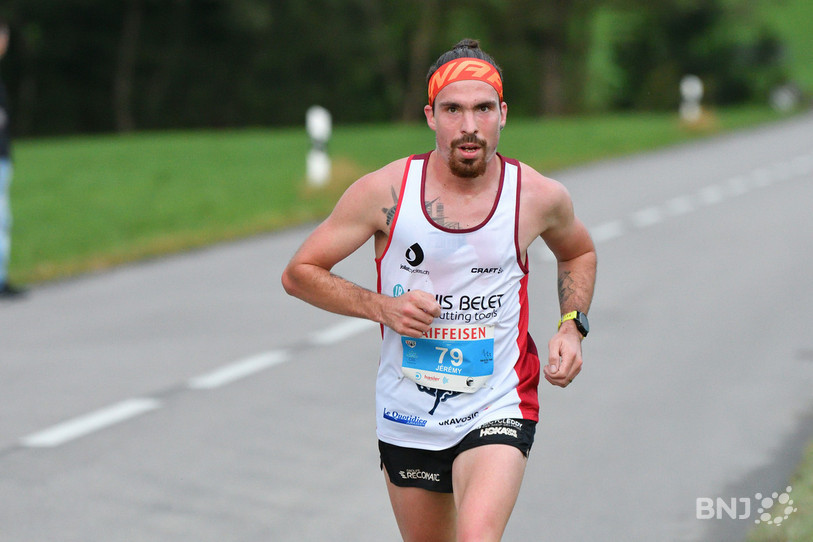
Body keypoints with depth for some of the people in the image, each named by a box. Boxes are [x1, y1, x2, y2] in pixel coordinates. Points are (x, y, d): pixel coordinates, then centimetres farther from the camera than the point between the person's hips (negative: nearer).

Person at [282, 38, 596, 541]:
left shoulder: (539, 197, -7)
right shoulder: (385, 192, -11)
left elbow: (579, 253, 17)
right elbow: (299, 273, -2)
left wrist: (572, 325, 0)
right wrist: (382, 306, -16)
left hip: (497, 410, -2)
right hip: (407, 419, 2)